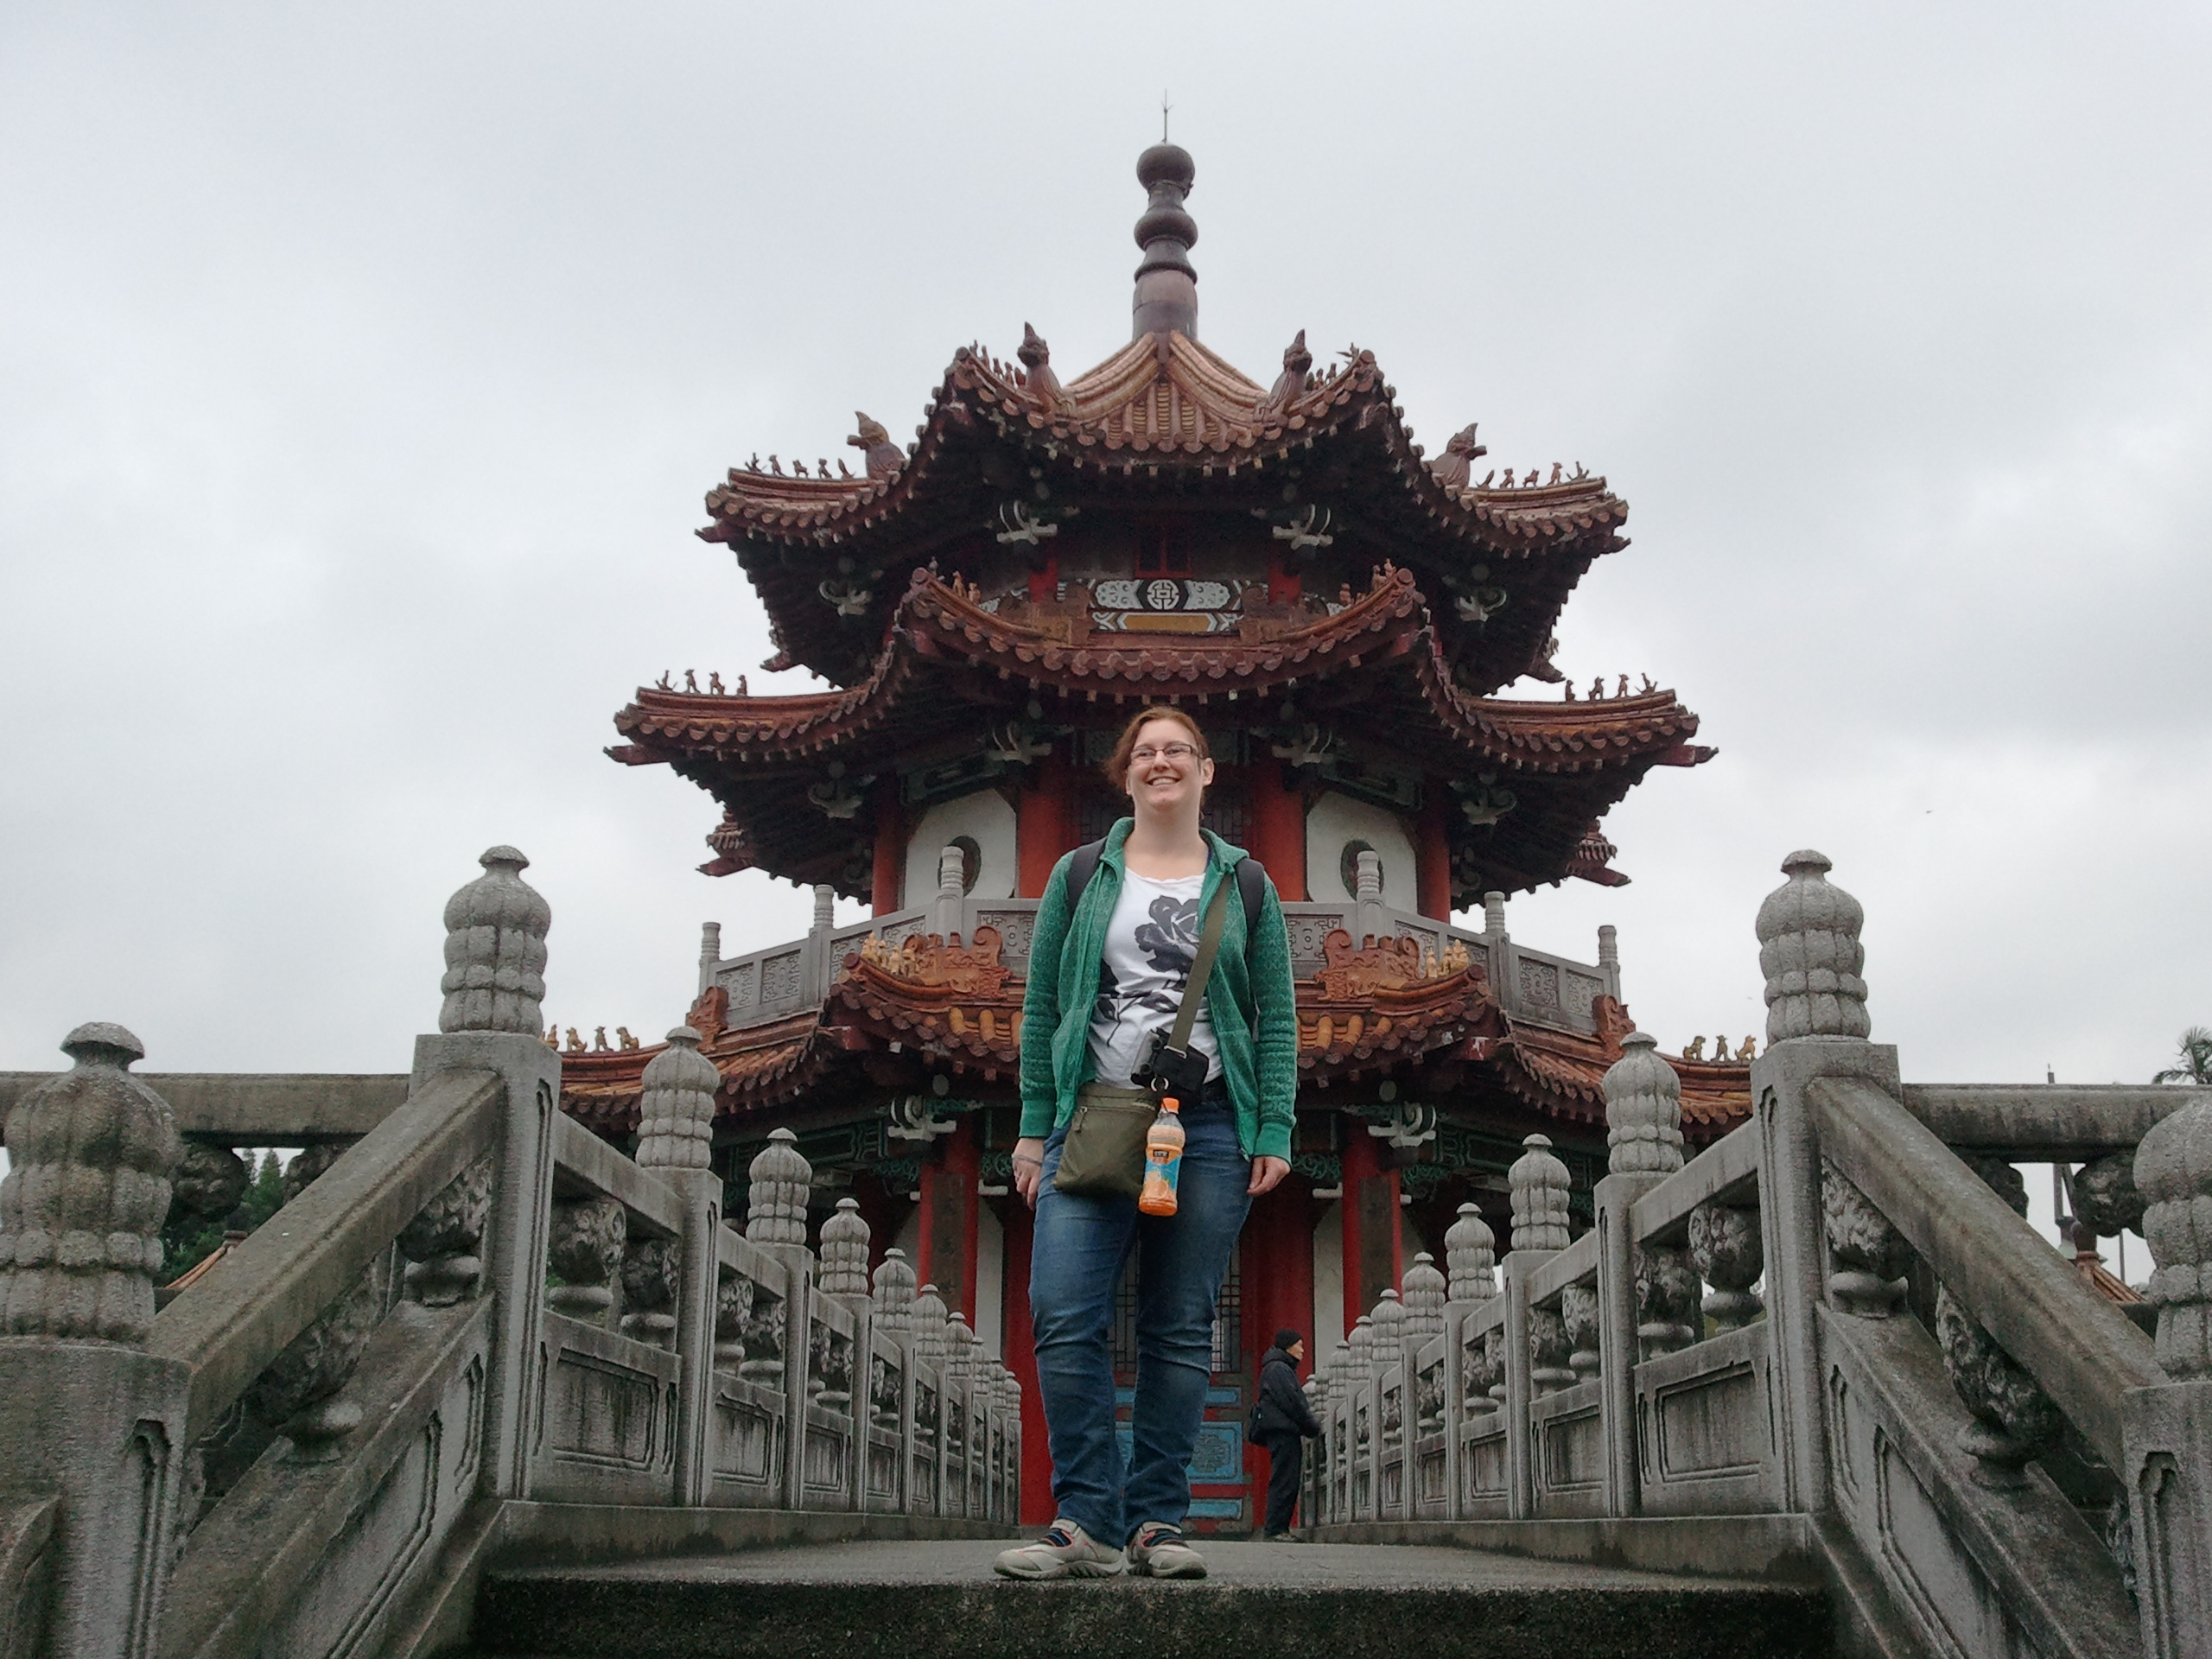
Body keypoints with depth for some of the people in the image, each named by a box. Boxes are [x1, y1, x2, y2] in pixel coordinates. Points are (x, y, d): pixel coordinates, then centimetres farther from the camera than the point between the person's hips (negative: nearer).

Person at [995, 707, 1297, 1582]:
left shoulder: (1244, 885, 12)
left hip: (1208, 1126, 0)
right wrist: (1035, 1126, 4)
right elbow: (1041, 1008, 11)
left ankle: (1157, 1524, 8)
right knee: (1065, 1318, -13)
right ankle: (1088, 1522, -6)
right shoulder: (1079, 876, 13)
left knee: (1181, 1332, 1)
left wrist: (1274, 1131, -1)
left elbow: (1276, 1019, 9)